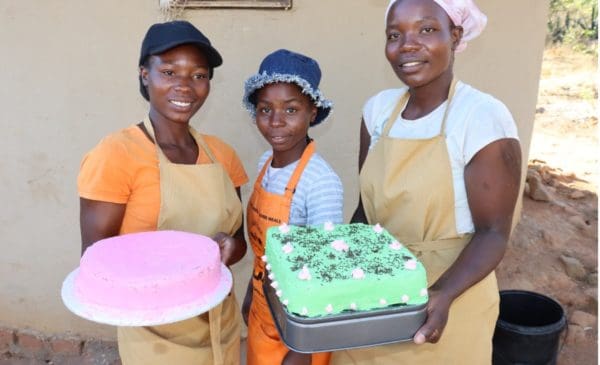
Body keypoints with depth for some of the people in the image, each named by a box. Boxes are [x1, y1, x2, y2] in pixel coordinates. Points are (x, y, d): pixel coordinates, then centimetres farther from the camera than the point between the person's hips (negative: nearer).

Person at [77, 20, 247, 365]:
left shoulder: (221, 153, 0)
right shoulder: (116, 154, -15)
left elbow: (238, 240, 7)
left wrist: (226, 248, -15)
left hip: (223, 328, 5)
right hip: (157, 337, -5)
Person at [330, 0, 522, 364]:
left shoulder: (484, 117, -18)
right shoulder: (379, 108, -2)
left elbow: (493, 233, -16)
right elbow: (367, 207, 4)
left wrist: (442, 295, -29)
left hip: (447, 300, -5)